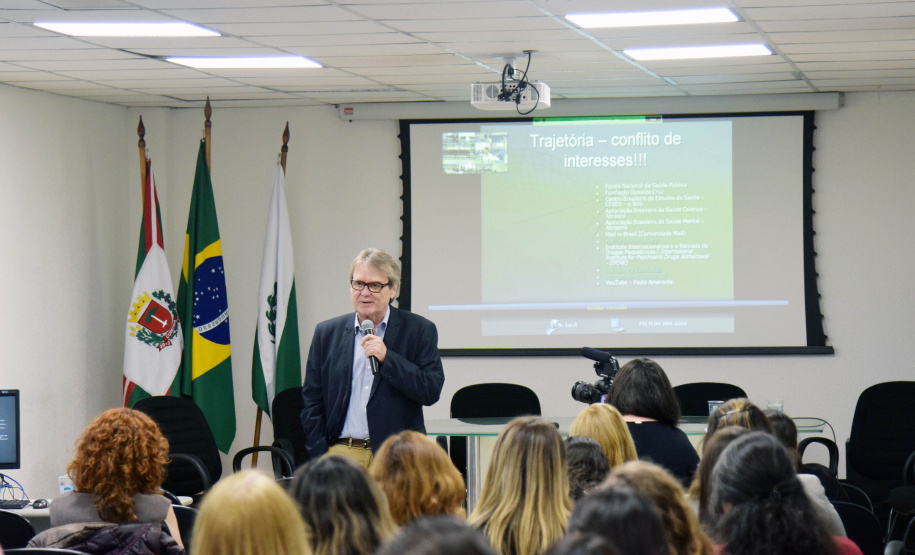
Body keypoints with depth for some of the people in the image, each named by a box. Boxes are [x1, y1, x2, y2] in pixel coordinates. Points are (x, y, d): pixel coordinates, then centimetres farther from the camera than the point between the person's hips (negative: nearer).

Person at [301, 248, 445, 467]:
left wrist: (387, 358, -13)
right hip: (340, 455, 2)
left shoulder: (419, 331, 5)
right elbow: (312, 402, 13)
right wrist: (321, 459, 3)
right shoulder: (327, 332, 13)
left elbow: (431, 392, -3)